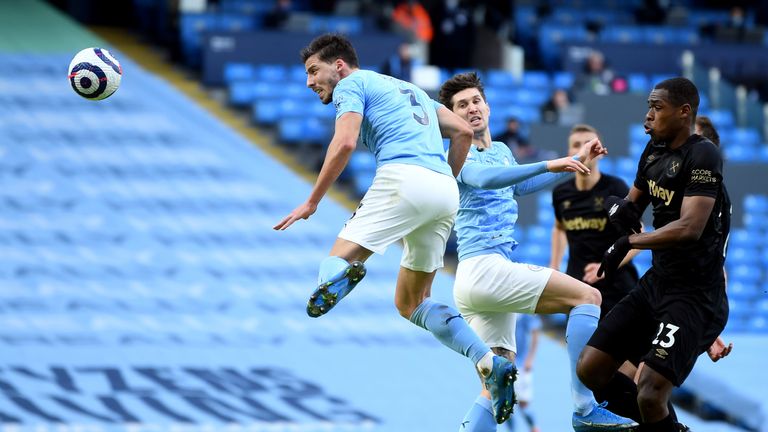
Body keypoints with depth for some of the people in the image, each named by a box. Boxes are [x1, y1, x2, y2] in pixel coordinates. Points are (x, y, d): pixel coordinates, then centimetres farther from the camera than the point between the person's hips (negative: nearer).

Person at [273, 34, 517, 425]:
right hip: (444, 190, 7)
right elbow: (463, 131, 25)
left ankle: (339, 273, -48)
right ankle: (491, 364, 1)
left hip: (404, 176, -7)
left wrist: (312, 202, -3)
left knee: (340, 256, -10)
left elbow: (344, 143, -7)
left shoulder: (352, 84, 10)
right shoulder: (408, 89, 33)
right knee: (411, 303, 16)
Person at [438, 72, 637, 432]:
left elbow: (521, 185, 40)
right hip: (484, 268, -9)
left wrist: (576, 162, 37)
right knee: (587, 296, -16)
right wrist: (549, 165, -35)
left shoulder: (501, 151, 23)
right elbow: (485, 178, -26)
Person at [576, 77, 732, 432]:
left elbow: (690, 228, -27)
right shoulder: (654, 151, 9)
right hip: (656, 283, 9)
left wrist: (629, 242, -16)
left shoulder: (702, 155, -17)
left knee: (650, 396, -22)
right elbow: (632, 205, 20)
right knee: (590, 370, 6)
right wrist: (619, 207, -5)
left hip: (695, 296, -9)